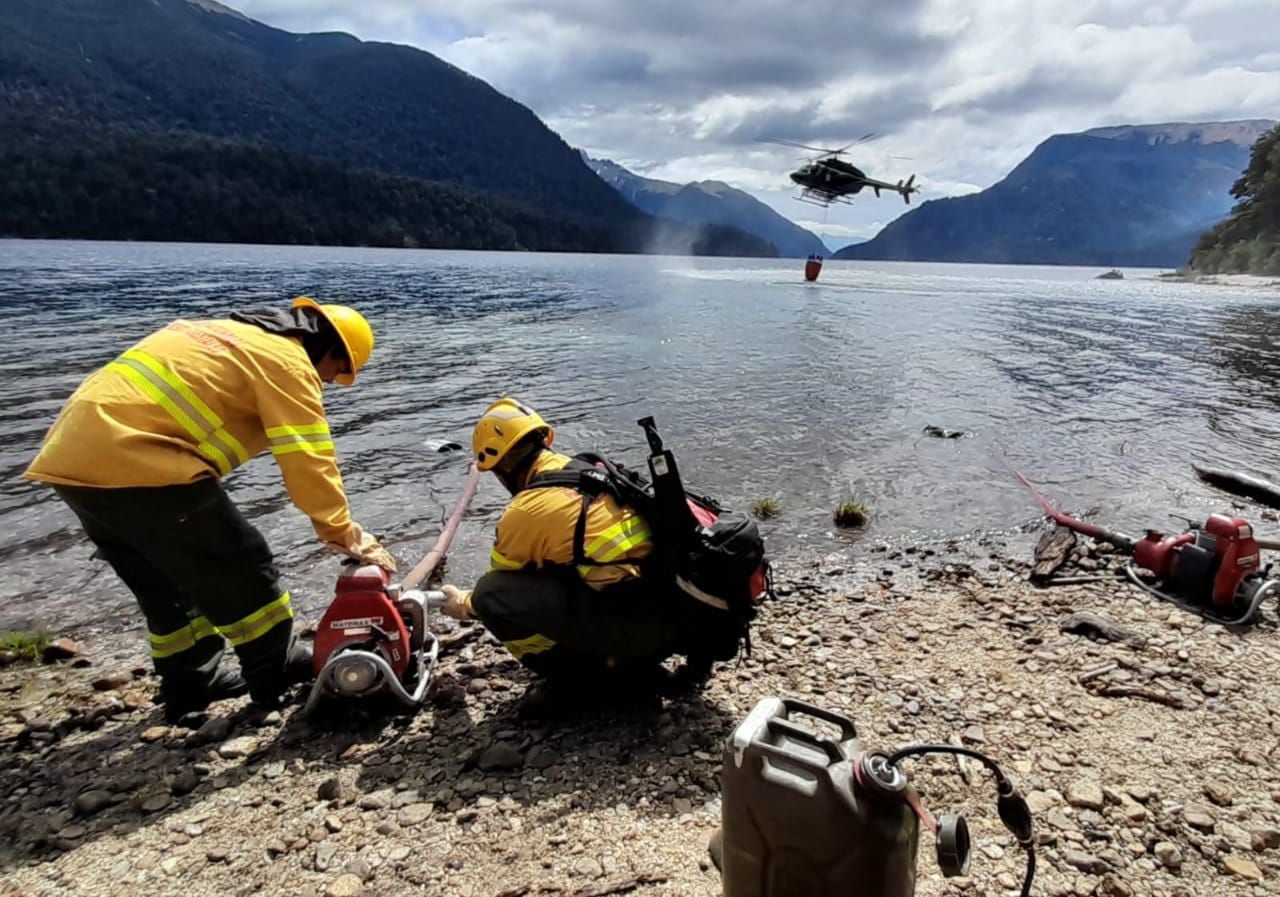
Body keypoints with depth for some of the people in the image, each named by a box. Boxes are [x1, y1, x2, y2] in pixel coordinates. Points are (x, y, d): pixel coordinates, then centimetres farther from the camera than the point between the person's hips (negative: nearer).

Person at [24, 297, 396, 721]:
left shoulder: (227, 335, 24)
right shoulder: (286, 359, -4)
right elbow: (308, 463, -9)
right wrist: (345, 534, 0)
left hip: (72, 456, 10)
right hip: (136, 463, -9)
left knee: (165, 579, 22)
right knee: (237, 565, 6)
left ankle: (189, 683, 33)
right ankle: (276, 672, 20)